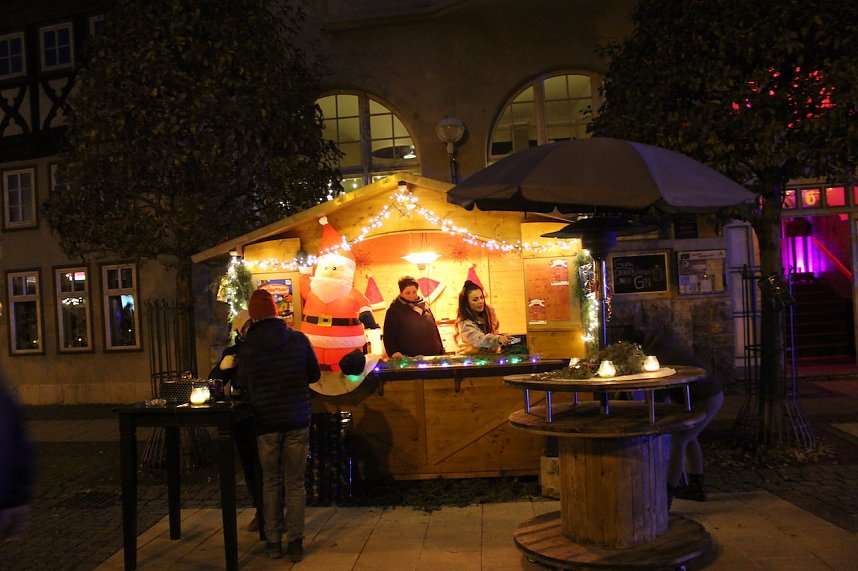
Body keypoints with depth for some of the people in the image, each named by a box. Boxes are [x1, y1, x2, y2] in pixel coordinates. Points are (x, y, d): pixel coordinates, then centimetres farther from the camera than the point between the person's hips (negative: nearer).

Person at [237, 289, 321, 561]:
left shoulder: (247, 346, -7)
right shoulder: (299, 339, -6)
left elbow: (242, 383, 5)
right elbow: (315, 375, 6)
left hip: (266, 421, 0)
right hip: (297, 420, 0)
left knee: (270, 482, 14)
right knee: (295, 483, 7)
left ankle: (273, 540, 18)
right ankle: (295, 542, 10)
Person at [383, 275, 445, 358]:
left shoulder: (425, 307, 12)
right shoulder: (394, 311, -4)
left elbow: (435, 331, 18)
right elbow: (389, 336, -6)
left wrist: (441, 353, 17)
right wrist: (394, 352, -23)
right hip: (409, 360, -5)